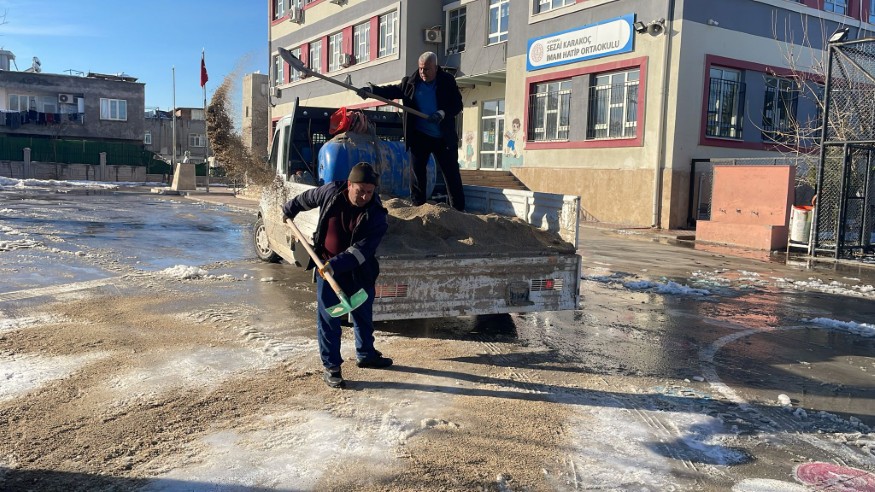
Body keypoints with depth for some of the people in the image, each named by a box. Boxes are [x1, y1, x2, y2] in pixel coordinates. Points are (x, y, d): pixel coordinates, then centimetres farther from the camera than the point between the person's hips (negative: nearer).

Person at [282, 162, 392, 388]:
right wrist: (289, 209, 24)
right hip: (325, 268, 0)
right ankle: (331, 367, 12)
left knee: (363, 315, 18)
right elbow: (307, 198, 9)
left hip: (358, 272, 0)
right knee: (328, 319, 1)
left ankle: (366, 354, 40)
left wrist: (336, 265, -37)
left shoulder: (377, 215, -21)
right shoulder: (331, 192, -14)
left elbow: (362, 250, -27)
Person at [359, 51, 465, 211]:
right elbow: (392, 90, 1)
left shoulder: (447, 81, -3)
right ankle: (417, 206, 14)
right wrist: (371, 90, -14)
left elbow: (457, 105, -3)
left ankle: (459, 209, 11)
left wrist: (443, 113, -21)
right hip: (419, 136, 2)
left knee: (452, 174, 3)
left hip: (444, 138, -2)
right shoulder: (411, 83, 0)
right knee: (417, 171, 4)